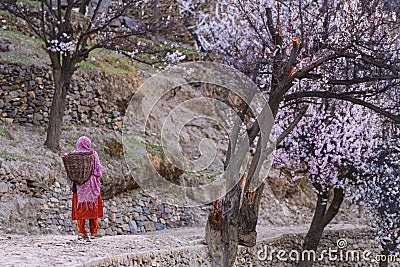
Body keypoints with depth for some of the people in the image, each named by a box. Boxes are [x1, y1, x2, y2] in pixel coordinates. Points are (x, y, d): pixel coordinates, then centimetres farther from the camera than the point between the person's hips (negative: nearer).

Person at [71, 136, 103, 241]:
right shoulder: (93, 154, -1)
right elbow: (98, 168, -4)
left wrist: (73, 184, 2)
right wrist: (97, 180, 5)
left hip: (79, 184, 1)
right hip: (91, 184, -1)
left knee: (80, 208, 4)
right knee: (93, 207, 5)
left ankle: (81, 231, -1)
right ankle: (93, 231, 4)